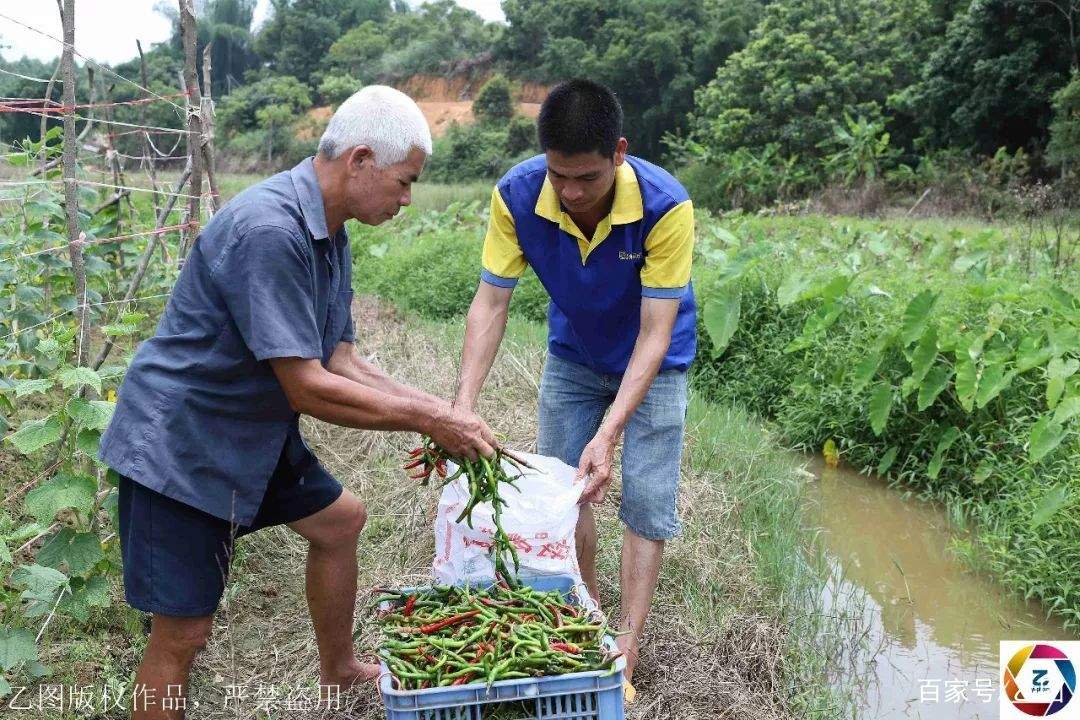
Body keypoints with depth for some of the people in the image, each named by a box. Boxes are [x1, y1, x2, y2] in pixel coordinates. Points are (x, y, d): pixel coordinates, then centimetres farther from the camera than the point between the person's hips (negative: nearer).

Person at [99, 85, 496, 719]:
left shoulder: (329, 236, 3)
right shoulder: (269, 230, -28)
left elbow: (342, 364, 5)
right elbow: (308, 388, -28)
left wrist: (440, 409, -4)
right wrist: (427, 420, -19)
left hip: (252, 431, 10)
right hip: (178, 442, -10)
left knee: (341, 520, 21)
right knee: (183, 633, -3)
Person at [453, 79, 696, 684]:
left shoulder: (666, 207, -35)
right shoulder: (516, 196, -27)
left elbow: (654, 335, -33)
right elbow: (491, 302, -22)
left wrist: (608, 435, -41)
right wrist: (463, 405, -34)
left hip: (653, 362, -3)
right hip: (573, 355, 4)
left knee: (646, 503, -3)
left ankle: (627, 645, 10)